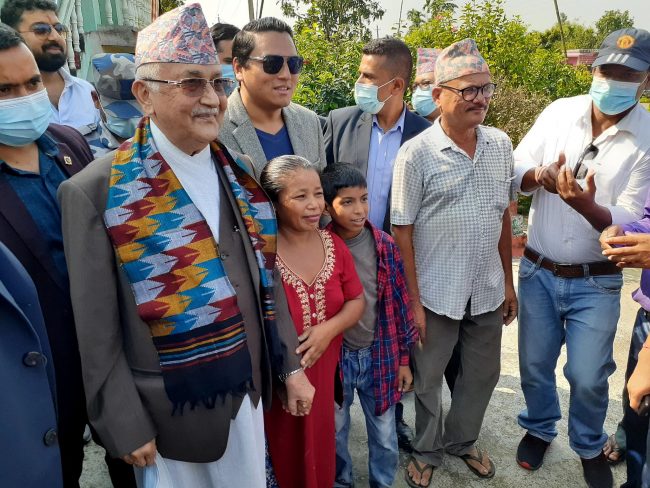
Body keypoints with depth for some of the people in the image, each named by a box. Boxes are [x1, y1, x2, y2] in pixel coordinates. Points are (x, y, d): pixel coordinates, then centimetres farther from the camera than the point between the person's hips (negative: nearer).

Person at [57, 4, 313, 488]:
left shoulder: (239, 171, 0)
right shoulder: (96, 191, -16)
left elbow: (264, 276, 5)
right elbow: (97, 330, -11)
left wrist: (291, 364, 7)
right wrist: (127, 427, -7)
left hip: (248, 392, 5)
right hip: (169, 410, -4)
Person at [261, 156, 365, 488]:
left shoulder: (334, 245, -2)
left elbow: (356, 302, 4)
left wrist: (329, 328, -14)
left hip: (325, 372, 5)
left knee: (321, 450, 22)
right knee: (284, 459, 15)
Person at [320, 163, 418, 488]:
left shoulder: (384, 245, -7)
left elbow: (399, 303, -1)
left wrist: (403, 359, 3)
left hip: (380, 356, 1)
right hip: (334, 358, -1)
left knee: (385, 437, 17)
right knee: (335, 432, 21)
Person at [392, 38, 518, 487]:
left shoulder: (501, 145, 2)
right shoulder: (417, 154, -14)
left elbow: (504, 216, 9)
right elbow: (402, 231, -12)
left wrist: (508, 282, 11)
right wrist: (412, 301, -11)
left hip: (487, 292, 5)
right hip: (436, 294, -4)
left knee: (482, 376, 21)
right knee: (427, 380, 14)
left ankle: (462, 440, 47)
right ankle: (426, 451, 41)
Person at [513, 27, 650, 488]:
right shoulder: (559, 111, -3)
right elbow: (514, 170, 1)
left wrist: (588, 205, -33)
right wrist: (539, 176, -22)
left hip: (596, 282, -1)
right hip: (538, 271, 2)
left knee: (588, 376, 8)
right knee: (535, 365, 14)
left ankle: (590, 446, 38)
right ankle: (539, 429, 42)